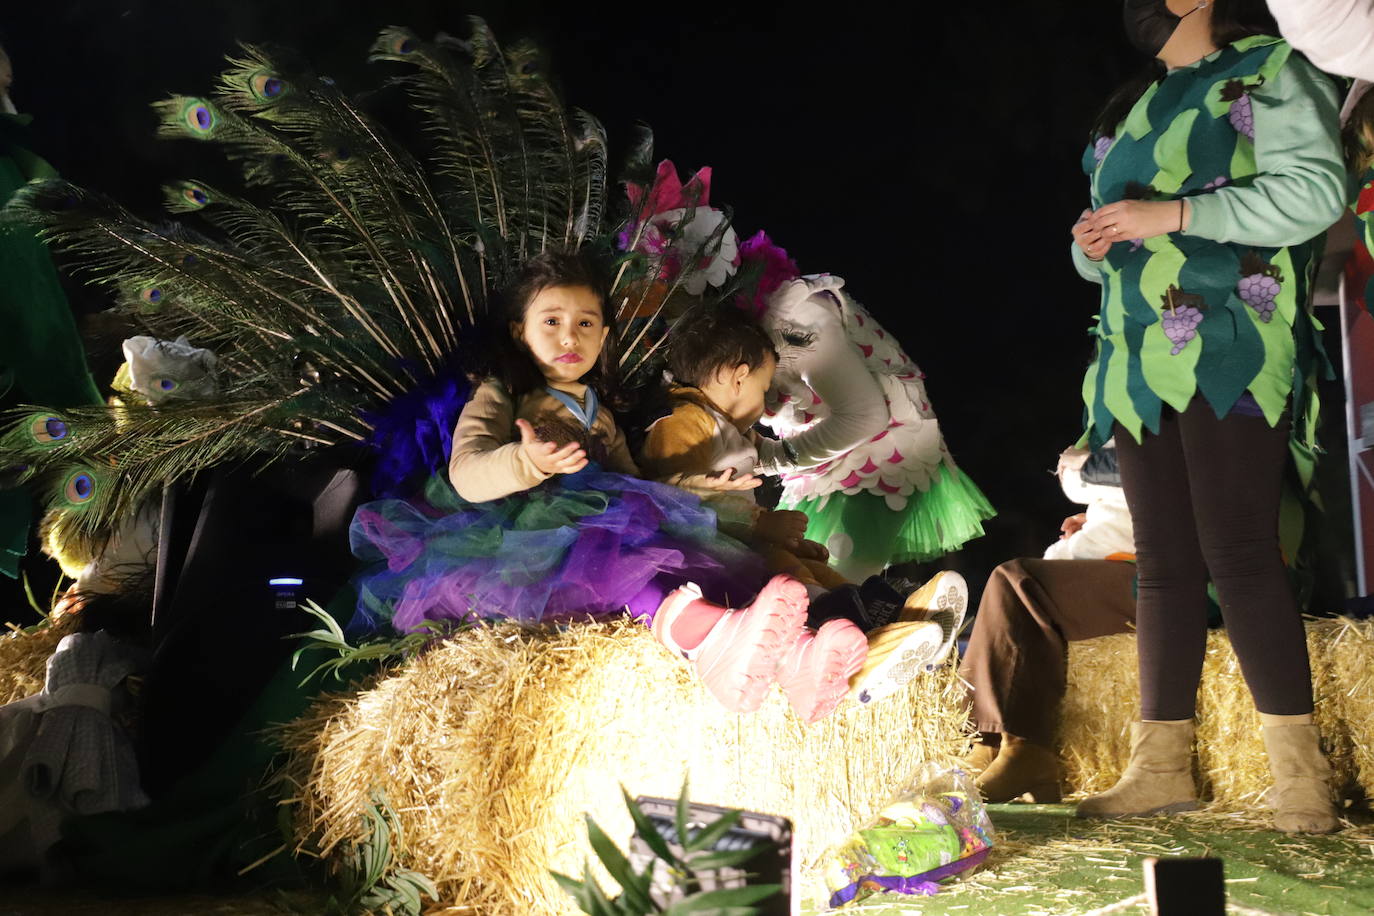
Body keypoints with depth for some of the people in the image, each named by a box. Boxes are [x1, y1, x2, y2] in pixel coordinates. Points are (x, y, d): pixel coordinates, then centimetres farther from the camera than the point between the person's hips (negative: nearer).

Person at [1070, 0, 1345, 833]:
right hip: (1139, 363, 7)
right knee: (1164, 562, 5)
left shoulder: (1269, 70, 3)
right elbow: (1104, 251, 27)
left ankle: (1301, 771, -7)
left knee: (1237, 551, -13)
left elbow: (1317, 189, -11)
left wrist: (1173, 214, -15)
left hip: (1229, 353, -7)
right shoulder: (1130, 112, 23)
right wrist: (1094, 243, 3)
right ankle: (1162, 766, 9)